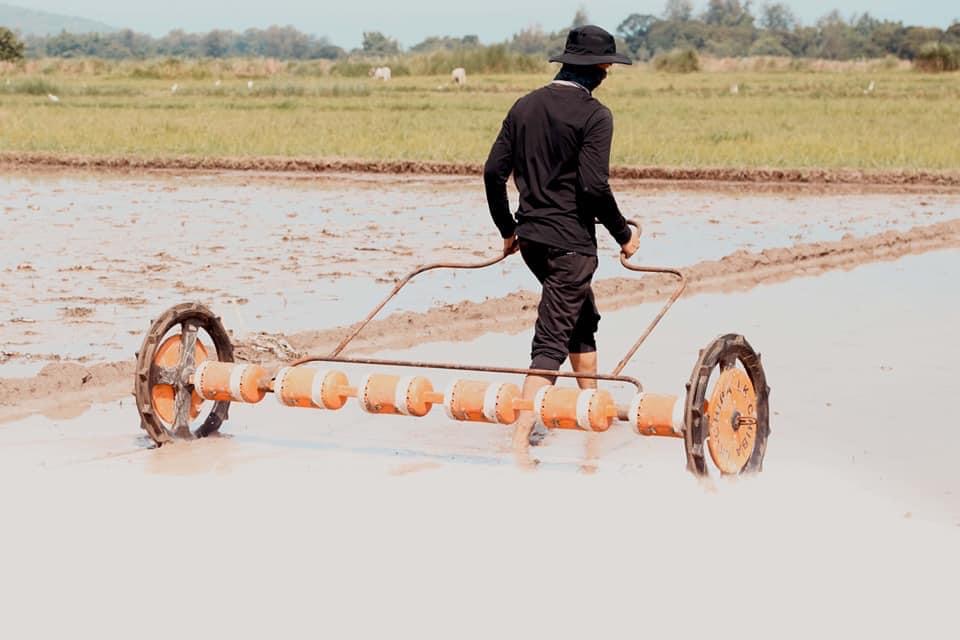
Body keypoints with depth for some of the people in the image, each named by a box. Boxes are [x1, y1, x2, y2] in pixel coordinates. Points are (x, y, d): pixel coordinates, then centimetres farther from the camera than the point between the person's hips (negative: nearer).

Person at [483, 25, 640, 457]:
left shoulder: (525, 106, 8)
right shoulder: (594, 115, -12)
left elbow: (494, 172, 7)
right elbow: (594, 185, -19)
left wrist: (508, 230, 18)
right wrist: (624, 234, -5)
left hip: (531, 238, 8)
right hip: (571, 241, -8)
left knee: (583, 318, 26)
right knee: (552, 339, -7)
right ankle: (522, 436, -16)